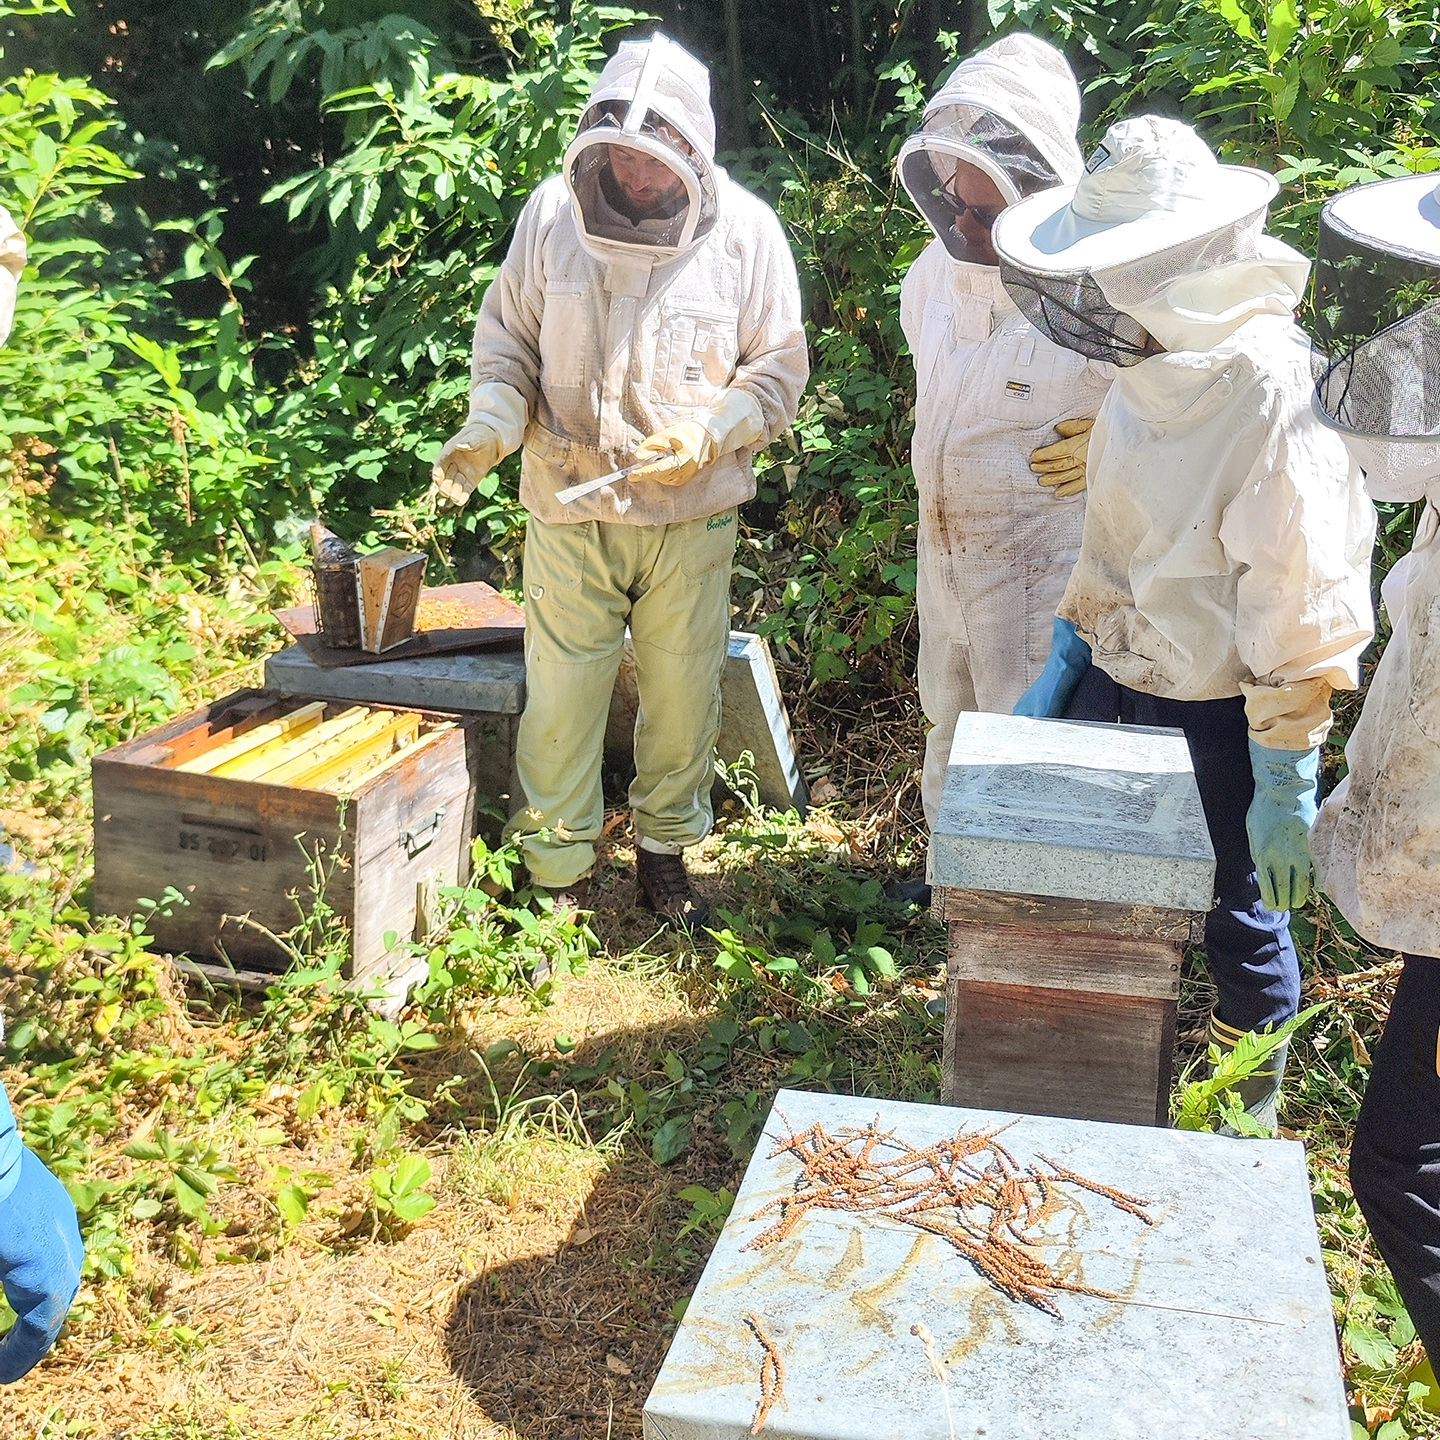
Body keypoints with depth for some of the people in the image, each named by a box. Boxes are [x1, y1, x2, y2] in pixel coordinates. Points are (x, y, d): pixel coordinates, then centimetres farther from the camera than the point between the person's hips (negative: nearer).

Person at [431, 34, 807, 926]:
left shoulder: (745, 229, -6)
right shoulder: (553, 212, -4)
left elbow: (779, 372, 0)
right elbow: (507, 340, 5)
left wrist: (709, 433, -18)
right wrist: (488, 428, -13)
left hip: (691, 515, 0)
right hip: (569, 509, 0)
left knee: (682, 695, 12)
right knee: (559, 701, 4)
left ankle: (666, 852, 33)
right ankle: (557, 873, 21)